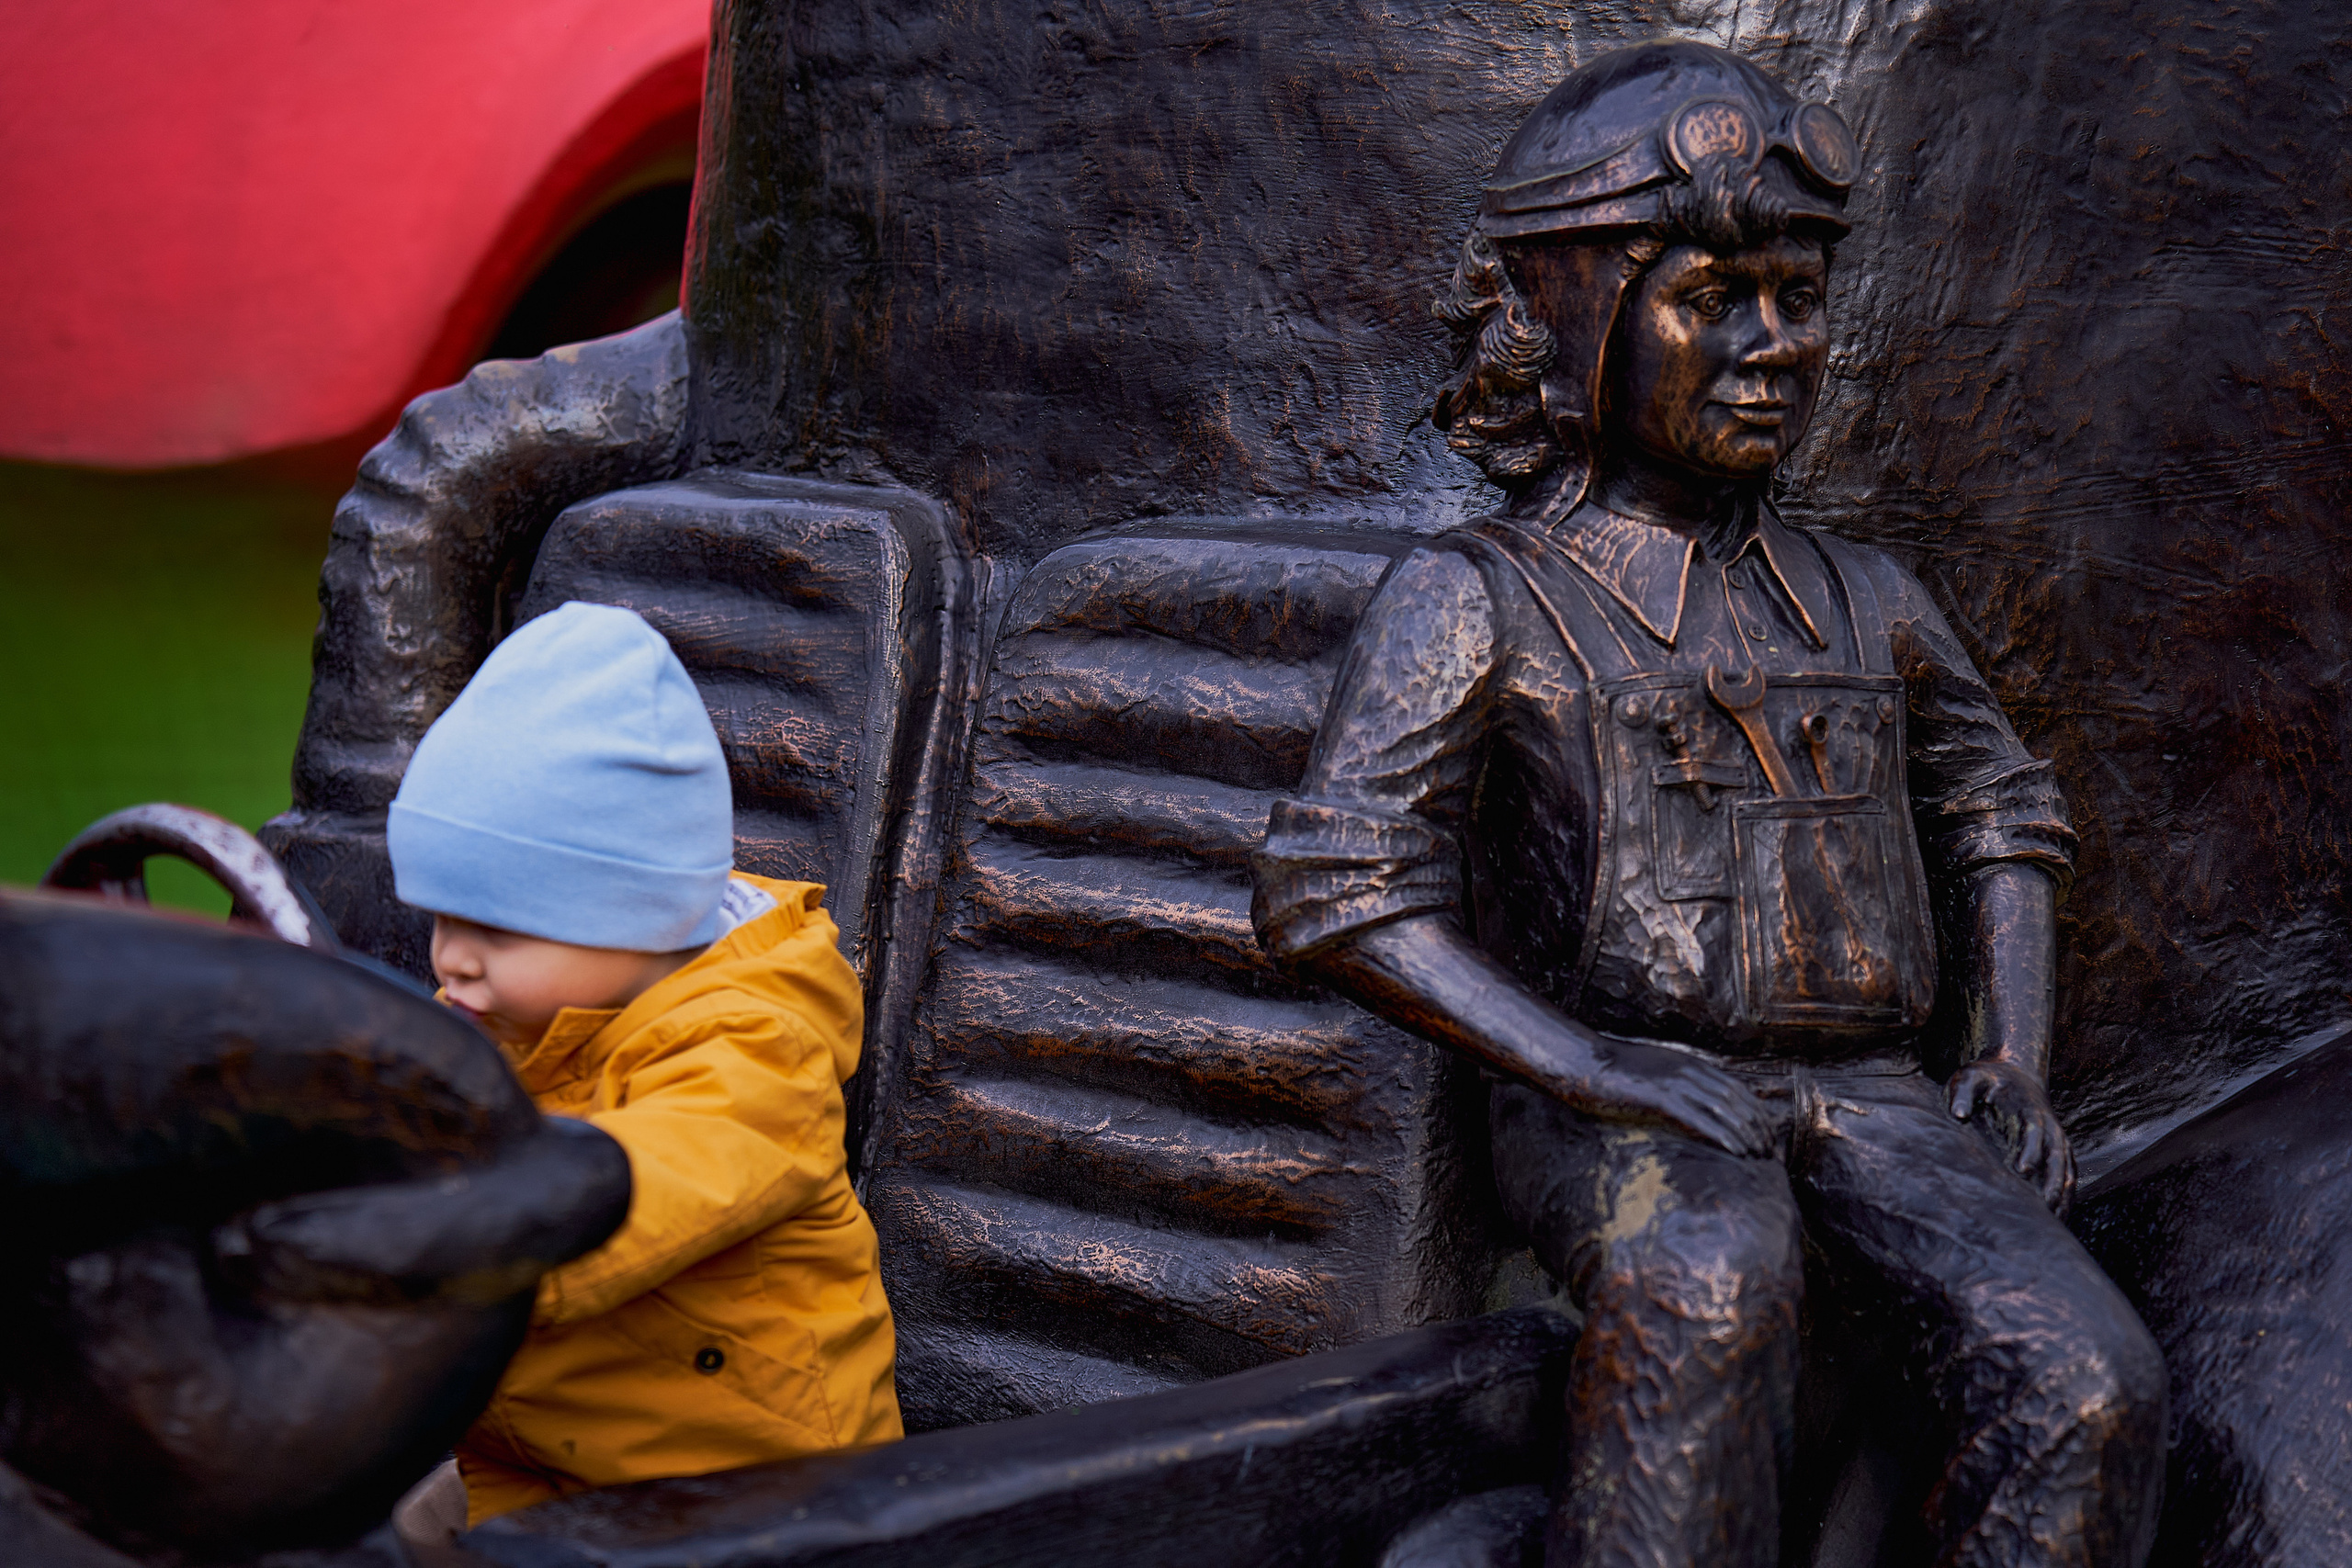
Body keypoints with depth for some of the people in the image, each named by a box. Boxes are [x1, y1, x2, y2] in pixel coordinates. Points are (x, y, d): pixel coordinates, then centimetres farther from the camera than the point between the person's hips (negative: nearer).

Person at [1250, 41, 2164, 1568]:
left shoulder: (1864, 601, 18)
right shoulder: (1480, 600, 2)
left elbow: (2004, 812, 30)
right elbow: (1338, 891, -7)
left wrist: (2015, 1056, 11)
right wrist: (1602, 1076, -17)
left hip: (1868, 1091, 5)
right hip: (1615, 1110, -4)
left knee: (2090, 1379, -22)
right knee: (1707, 1284, -39)